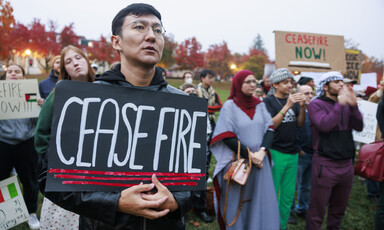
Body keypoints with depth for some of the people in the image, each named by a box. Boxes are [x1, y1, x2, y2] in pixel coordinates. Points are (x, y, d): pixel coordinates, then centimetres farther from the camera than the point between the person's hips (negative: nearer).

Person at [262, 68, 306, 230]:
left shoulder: (293, 100, 11)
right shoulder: (268, 101, -6)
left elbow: (300, 124, 9)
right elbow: (270, 126, -17)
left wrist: (302, 107, -8)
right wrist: (287, 106, -22)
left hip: (292, 153, 6)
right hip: (275, 153, -6)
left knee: (288, 195, 13)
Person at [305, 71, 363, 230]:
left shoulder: (346, 104, 11)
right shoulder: (316, 104, -6)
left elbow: (359, 127, 1)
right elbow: (325, 125, -23)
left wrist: (353, 106, -12)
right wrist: (340, 105, -19)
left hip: (347, 164, 6)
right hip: (325, 165, -6)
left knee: (338, 210, 19)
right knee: (317, 212, 1)